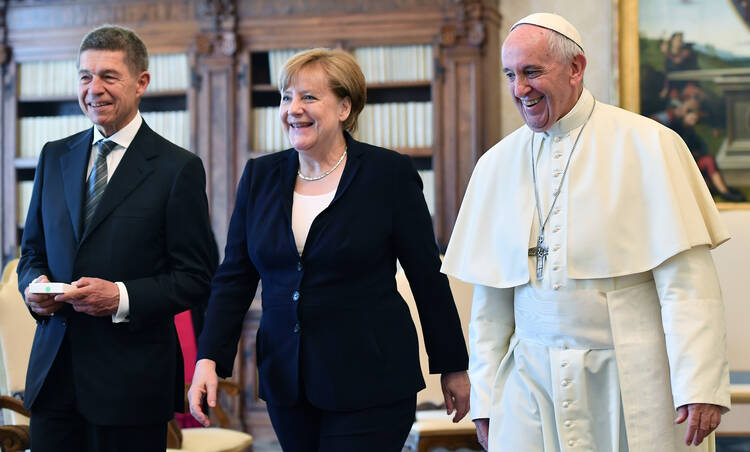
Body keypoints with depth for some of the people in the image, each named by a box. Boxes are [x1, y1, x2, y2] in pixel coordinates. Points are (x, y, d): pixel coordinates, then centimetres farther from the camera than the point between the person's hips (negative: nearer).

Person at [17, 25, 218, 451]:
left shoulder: (179, 168, -5)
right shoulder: (55, 157, 12)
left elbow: (197, 277, -6)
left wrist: (122, 297, -18)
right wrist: (34, 284, -4)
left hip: (131, 380, -4)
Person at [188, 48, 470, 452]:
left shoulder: (389, 173, -5)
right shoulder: (260, 176, 7)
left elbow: (427, 278, -2)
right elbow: (234, 279, 7)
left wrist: (452, 367, 2)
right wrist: (209, 358, -4)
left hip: (369, 385, -4)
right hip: (286, 382, 4)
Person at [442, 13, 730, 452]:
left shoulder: (647, 145, -5)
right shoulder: (498, 164, 8)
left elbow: (687, 280, -10)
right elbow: (489, 298, 10)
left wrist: (700, 387, -16)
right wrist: (485, 397, 7)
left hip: (633, 382, -3)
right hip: (532, 384, 3)